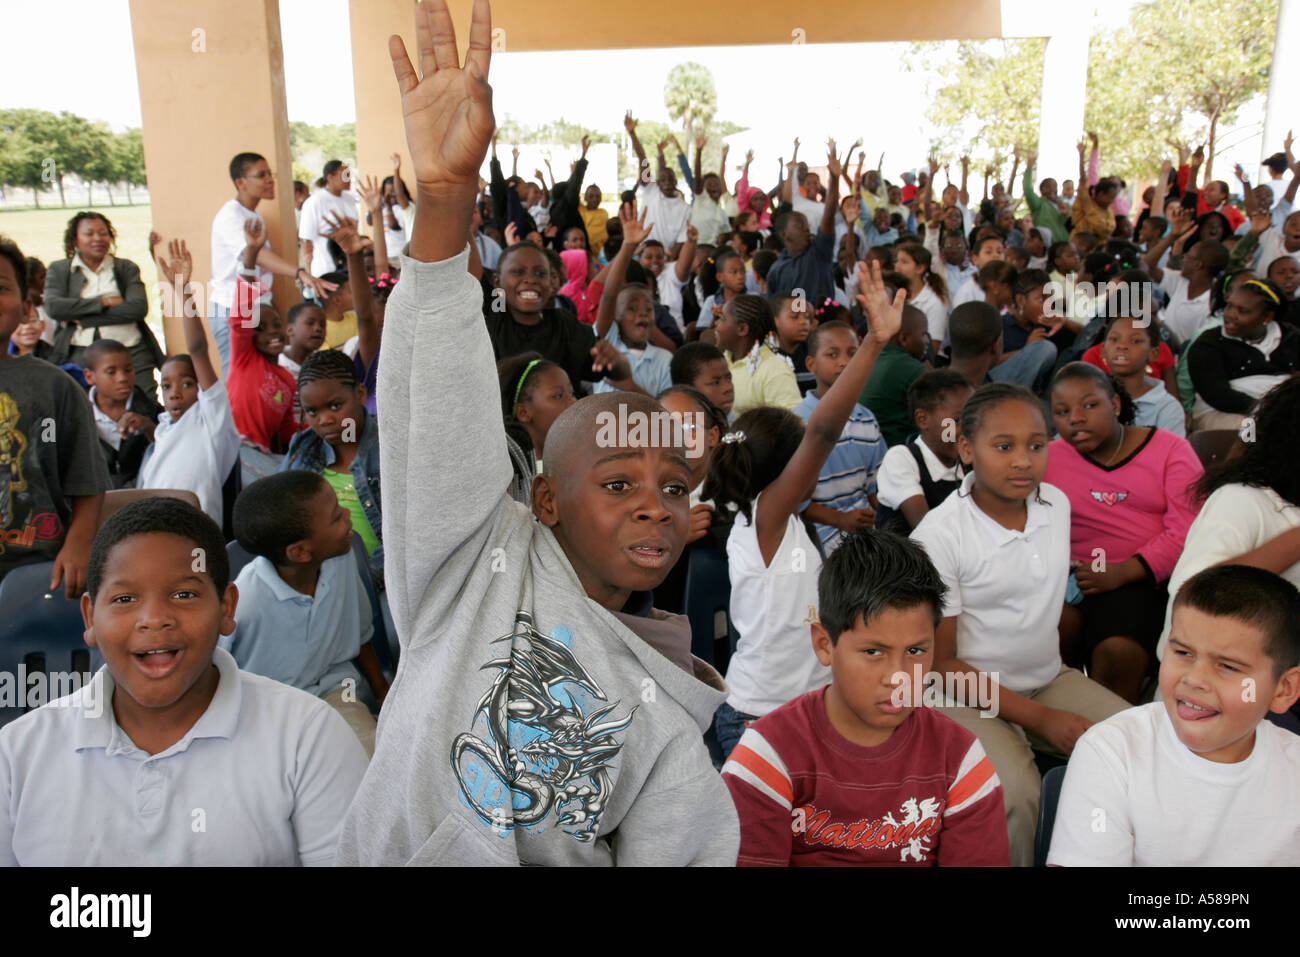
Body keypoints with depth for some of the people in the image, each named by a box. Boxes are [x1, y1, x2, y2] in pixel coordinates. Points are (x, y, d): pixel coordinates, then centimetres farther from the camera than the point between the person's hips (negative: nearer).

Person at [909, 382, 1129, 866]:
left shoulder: (1057, 503, 0)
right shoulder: (938, 535, -18)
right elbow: (941, 662, -14)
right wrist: (1038, 718, -16)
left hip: (1049, 678, 6)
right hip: (970, 694, -6)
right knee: (1017, 795, -30)